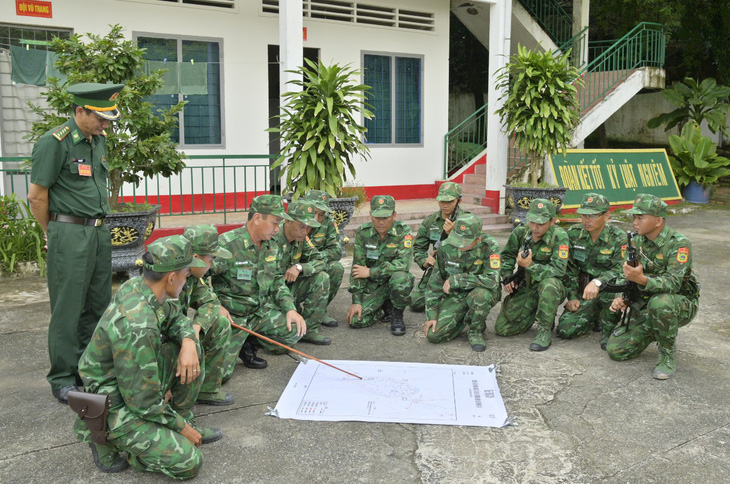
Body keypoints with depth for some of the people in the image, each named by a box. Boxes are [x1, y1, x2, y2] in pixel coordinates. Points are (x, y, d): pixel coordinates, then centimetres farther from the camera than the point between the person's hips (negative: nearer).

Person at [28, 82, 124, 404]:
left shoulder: (98, 139, 12)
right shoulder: (54, 142, -11)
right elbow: (37, 196, -9)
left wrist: (99, 226, 17)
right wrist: (55, 234, 2)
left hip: (100, 232, 7)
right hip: (70, 235, -7)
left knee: (98, 306, 12)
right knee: (68, 310, -1)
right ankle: (63, 381, 10)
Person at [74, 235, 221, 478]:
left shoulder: (137, 286, -7)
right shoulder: (137, 326, -33)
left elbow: (176, 318, 11)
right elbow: (143, 402, -26)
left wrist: (188, 342, -11)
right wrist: (182, 428, -10)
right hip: (115, 408, -9)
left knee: (190, 346, 2)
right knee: (188, 462, -13)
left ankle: (184, 419, 15)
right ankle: (110, 442, 2)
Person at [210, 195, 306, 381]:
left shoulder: (271, 247, 4)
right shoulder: (226, 245, -20)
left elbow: (278, 281, 12)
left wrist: (290, 309, -3)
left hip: (260, 310, 6)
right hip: (231, 314, -6)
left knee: (294, 329, -16)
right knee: (220, 373, -17)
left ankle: (248, 343, 8)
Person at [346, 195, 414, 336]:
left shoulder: (403, 231, -15)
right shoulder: (362, 233, -7)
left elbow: (403, 264, -25)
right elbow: (357, 268, -4)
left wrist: (370, 272, -21)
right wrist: (356, 301, -8)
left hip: (396, 279, -2)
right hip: (373, 284, 3)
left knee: (400, 279, -38)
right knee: (356, 320, -16)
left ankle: (397, 315, -6)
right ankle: (383, 305, 16)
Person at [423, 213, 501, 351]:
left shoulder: (489, 246, -22)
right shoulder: (446, 247, -12)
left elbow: (492, 280, -32)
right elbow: (435, 283, -2)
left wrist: (455, 280, -28)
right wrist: (432, 315, -4)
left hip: (483, 292, -3)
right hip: (455, 295, 3)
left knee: (480, 295, -40)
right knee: (433, 335, -15)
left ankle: (475, 331, -8)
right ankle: (463, 319, 16)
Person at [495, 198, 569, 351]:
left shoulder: (559, 236, -19)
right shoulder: (520, 231, -6)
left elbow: (558, 270, -26)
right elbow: (507, 256, 10)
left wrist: (530, 266, -32)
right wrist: (507, 277, -4)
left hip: (551, 287, -4)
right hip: (525, 287, 4)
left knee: (549, 284, -41)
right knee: (502, 328, -6)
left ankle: (545, 330, -20)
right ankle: (534, 313, 21)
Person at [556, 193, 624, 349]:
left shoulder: (618, 238, -13)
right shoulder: (573, 233, -3)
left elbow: (621, 269, -24)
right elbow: (569, 268, 2)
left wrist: (597, 282, -41)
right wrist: (572, 296, -3)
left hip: (607, 289, -3)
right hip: (583, 289, 4)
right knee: (565, 330, -12)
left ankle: (608, 329, -12)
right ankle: (595, 317, 22)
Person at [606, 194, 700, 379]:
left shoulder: (679, 244, -21)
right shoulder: (638, 241, 0)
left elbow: (673, 283, -32)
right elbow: (629, 277, 7)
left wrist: (642, 279, -51)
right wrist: (623, 298, -13)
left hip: (680, 305, -6)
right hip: (645, 305, 6)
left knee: (660, 302, -42)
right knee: (616, 350, -6)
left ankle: (668, 358, -19)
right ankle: (656, 333, 21)